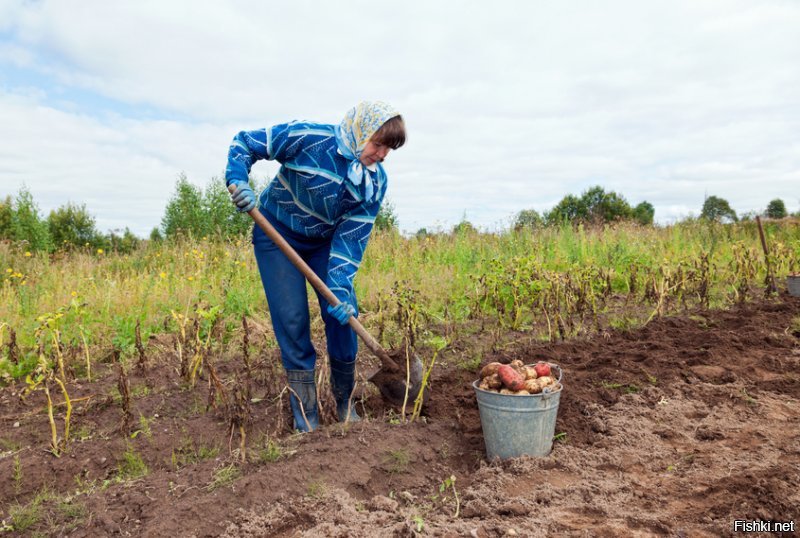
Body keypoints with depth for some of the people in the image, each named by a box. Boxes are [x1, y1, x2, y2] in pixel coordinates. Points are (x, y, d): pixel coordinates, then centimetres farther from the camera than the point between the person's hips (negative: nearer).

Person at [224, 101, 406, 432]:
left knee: (344, 313, -3)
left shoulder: (375, 181, -12)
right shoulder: (308, 138, -25)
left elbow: (353, 236, -14)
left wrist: (341, 287, -24)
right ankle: (305, 412, 7)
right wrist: (238, 180, -36)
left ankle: (345, 403, 18)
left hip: (325, 242, 4)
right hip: (277, 236, -4)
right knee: (292, 320, -8)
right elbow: (244, 143, -16)